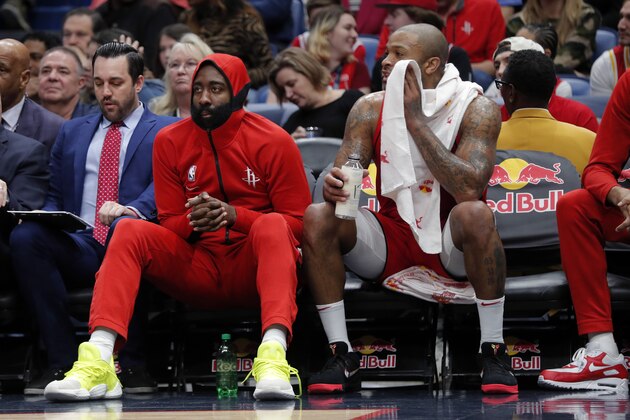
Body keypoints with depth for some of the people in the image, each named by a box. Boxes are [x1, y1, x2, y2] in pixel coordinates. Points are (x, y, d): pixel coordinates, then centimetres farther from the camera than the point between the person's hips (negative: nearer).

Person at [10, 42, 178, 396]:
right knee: (25, 236, -28)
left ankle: (126, 362, -34)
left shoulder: (167, 132, 13)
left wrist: (132, 210, -26)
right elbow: (55, 197, 24)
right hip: (79, 246, 4)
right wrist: (44, 219, -1)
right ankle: (62, 360, -26)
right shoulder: (72, 132, 28)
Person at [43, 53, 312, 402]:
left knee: (272, 225, -33)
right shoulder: (170, 141, 7)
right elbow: (170, 222, 9)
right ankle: (97, 362, -40)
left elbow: (298, 223, -4)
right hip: (196, 267, 3)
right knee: (130, 232, -20)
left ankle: (273, 355, -54)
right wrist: (193, 221, -16)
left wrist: (235, 216, -19)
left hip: (253, 269, -3)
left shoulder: (273, 141, -3)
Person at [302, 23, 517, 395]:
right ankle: (342, 357, -18)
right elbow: (344, 174, -6)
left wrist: (416, 121, -26)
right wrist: (335, 186, -33)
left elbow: (470, 189, -27)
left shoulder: (475, 109, -12)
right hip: (392, 242, 4)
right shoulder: (370, 109, 0)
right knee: (318, 217, -22)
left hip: (451, 242, -3)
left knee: (475, 214, -37)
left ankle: (494, 353, -25)